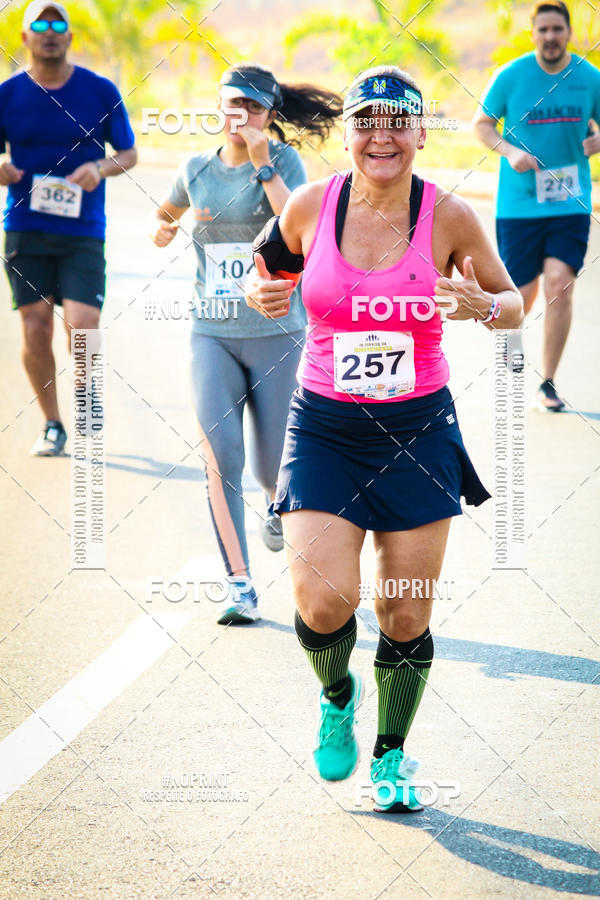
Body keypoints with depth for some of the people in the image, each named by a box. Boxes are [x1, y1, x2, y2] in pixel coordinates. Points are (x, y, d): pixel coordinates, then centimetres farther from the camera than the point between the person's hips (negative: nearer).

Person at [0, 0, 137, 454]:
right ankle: (53, 425, 16)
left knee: (83, 328, -12)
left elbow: (129, 153, 8)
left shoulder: (101, 92, 2)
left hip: (84, 231, -1)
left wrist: (100, 169, -13)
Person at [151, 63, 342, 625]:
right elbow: (165, 214, 27)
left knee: (271, 467, 4)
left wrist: (263, 166, -19)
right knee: (221, 458, -14)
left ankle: (278, 503, 43)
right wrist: (163, 228, 4)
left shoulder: (284, 160, -3)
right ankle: (239, 587, -10)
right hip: (213, 335, 2)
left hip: (276, 332, -2)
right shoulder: (197, 169, 8)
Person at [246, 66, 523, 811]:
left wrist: (482, 306, -18)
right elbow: (265, 267, 13)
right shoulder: (311, 205, -6)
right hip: (323, 428, 0)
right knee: (322, 601, -14)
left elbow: (513, 303, 4)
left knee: (406, 617, 3)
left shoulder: (448, 217, -8)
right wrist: (262, 292, -10)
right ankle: (336, 698, 21)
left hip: (417, 432, 0)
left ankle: (391, 755, 28)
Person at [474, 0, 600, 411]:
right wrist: (509, 151, -14)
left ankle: (548, 383, -2)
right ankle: (514, 335, 45)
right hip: (519, 203, 0)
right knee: (523, 293, 5)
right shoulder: (510, 76, -5)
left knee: (560, 284, -14)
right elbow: (482, 124, 4)